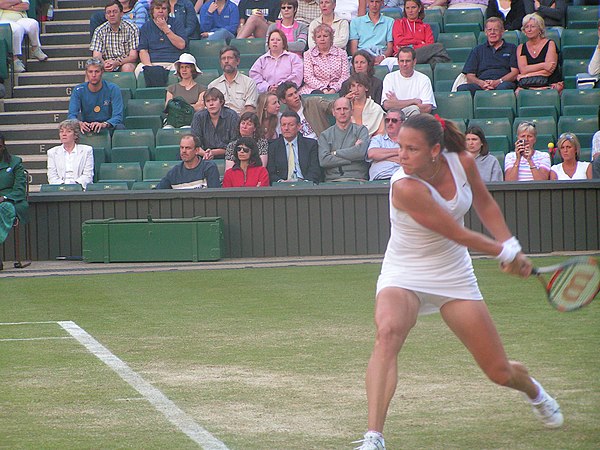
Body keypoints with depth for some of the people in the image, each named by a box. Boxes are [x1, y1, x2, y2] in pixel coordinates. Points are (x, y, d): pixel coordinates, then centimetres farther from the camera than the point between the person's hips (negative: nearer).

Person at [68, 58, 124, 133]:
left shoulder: (113, 89, -7)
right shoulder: (78, 90, -2)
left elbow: (118, 116, -16)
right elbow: (71, 115, -10)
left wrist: (104, 124, -38)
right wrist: (79, 123, -36)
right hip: (87, 127, 1)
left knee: (120, 127, -34)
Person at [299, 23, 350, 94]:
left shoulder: (341, 53, 14)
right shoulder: (308, 54, 12)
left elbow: (345, 76, 5)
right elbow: (308, 77, 0)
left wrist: (334, 89, -14)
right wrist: (323, 89, -16)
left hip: (336, 90, 1)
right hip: (316, 89, -1)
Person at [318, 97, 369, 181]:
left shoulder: (361, 130, 14)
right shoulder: (325, 135, 16)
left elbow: (361, 152, -7)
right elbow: (324, 161, 0)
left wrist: (335, 153, 1)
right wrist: (352, 158, -3)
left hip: (357, 179, -1)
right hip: (332, 180, 1)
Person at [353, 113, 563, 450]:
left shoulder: (462, 163, -11)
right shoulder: (406, 187, -28)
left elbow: (485, 204, 11)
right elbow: (459, 235, -21)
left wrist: (511, 245, 0)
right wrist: (505, 252, -8)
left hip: (454, 276, 4)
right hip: (404, 276, -4)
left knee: (500, 372, 8)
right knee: (388, 332, -38)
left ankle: (535, 392, 46)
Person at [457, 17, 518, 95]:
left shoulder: (511, 48, 22)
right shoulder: (477, 50, 27)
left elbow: (515, 72, 8)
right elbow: (470, 76, 16)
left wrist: (498, 82, -11)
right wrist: (481, 83, -8)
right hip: (481, 85, 2)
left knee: (504, 86, -42)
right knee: (462, 88, -33)